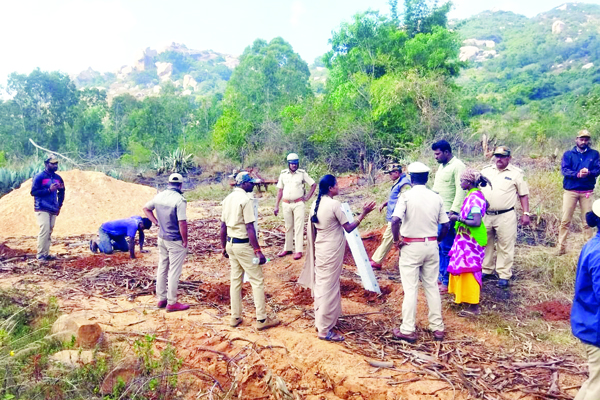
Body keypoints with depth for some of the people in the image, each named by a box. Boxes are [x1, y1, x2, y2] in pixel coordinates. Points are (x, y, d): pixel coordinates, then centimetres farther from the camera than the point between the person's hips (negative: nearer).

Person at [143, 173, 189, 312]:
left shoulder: (159, 196, 1)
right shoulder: (179, 200, -21)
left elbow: (146, 208, 15)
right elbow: (182, 223, -23)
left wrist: (157, 223, 11)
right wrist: (185, 241, -11)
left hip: (162, 238, 7)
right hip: (175, 241, -7)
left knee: (162, 268, 17)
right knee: (174, 272, 3)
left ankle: (161, 299, 29)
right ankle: (172, 303, 11)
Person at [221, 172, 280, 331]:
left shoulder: (228, 198, 8)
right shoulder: (246, 199, -16)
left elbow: (223, 226, 12)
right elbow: (250, 228, -20)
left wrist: (224, 247, 20)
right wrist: (258, 250, -18)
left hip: (231, 243, 8)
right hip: (244, 245, -8)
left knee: (235, 280, 15)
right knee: (257, 281, 2)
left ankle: (235, 317, 23)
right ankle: (262, 320, 7)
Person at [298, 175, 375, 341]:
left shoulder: (316, 204, 5)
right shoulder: (334, 204, -19)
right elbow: (348, 228, -15)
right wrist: (364, 213, -11)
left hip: (320, 249, 8)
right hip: (332, 251, -8)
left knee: (320, 284, 18)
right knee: (329, 288, 0)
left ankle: (321, 320, 33)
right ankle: (324, 330, 8)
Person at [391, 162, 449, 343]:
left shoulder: (406, 196, -12)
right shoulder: (436, 197, 2)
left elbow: (395, 220, -25)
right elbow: (445, 226, 4)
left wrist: (396, 240, -11)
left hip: (411, 247, -4)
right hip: (431, 246, 4)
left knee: (410, 289, 3)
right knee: (432, 287, 15)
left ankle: (408, 330, 10)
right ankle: (437, 328, 23)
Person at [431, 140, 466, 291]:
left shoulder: (458, 166, -10)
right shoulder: (442, 166, 16)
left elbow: (461, 191, -17)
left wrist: (453, 211, -23)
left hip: (448, 213, -9)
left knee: (446, 248, -3)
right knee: (438, 247, 14)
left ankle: (447, 282, 7)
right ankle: (441, 276, 25)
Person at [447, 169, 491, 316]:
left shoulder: (474, 198, -20)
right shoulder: (473, 196, 9)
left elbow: (476, 222, -27)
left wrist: (458, 218, -20)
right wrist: (457, 217, 3)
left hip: (471, 241, -10)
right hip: (466, 239, 10)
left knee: (469, 270, -3)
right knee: (461, 268, 18)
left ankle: (474, 306, 6)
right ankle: (462, 297, 32)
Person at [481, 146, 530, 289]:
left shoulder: (516, 173, 1)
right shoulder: (486, 171, 10)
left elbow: (523, 195, 2)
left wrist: (526, 214, -5)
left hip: (505, 216, -4)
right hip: (485, 215, 4)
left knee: (505, 246, 0)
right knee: (485, 244, 12)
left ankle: (504, 276, 10)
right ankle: (487, 271, 27)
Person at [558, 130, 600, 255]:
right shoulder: (568, 154, 4)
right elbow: (564, 170, -8)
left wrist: (588, 173, -24)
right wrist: (577, 174, -26)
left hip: (587, 191, 1)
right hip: (570, 191, -1)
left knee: (587, 220, 6)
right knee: (565, 220, -2)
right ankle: (561, 247, 3)